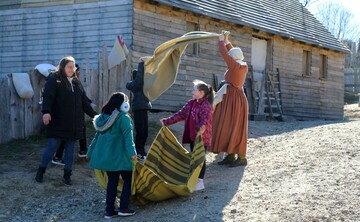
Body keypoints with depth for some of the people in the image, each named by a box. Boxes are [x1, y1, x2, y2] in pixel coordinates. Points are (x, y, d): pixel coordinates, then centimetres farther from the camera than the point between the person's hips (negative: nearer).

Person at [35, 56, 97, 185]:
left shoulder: (76, 82, 13)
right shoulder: (54, 80, -5)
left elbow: (84, 101, 17)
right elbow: (48, 96, -19)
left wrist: (94, 115, 15)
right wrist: (46, 112, -35)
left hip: (73, 124, 5)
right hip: (57, 123, -5)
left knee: (70, 149, 8)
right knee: (52, 147, -2)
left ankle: (67, 175, 17)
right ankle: (41, 171, 15)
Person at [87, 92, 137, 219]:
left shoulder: (103, 117, 10)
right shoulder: (123, 118, -13)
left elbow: (98, 136, 15)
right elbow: (127, 137, -23)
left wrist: (91, 152, 22)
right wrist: (132, 152, -30)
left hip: (106, 156, 7)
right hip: (120, 157, -7)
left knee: (112, 182, 13)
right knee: (128, 180, 7)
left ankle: (109, 211, 13)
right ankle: (123, 208, 3)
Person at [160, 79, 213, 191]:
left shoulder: (206, 105, -15)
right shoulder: (191, 103, 10)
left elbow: (205, 117, -33)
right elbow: (181, 114, 16)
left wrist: (202, 126, -54)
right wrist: (167, 121, 15)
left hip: (202, 137, -8)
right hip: (192, 136, 8)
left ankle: (200, 182, 9)